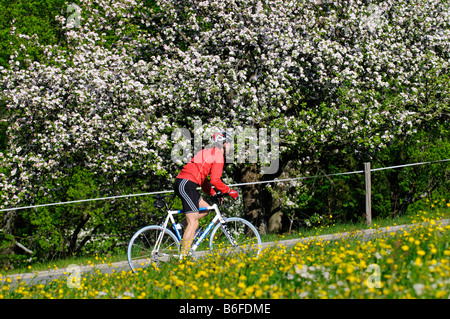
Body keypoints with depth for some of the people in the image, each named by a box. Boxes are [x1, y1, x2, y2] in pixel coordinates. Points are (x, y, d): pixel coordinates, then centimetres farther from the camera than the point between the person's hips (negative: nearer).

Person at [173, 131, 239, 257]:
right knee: (193, 223, -8)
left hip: (180, 182, 9)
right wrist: (229, 191, 1)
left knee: (205, 208, 19)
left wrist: (214, 194, 21)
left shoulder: (208, 152, 26)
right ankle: (183, 256, -10)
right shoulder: (218, 155, -3)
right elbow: (215, 180, -11)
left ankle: (180, 226, 9)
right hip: (187, 184, -9)